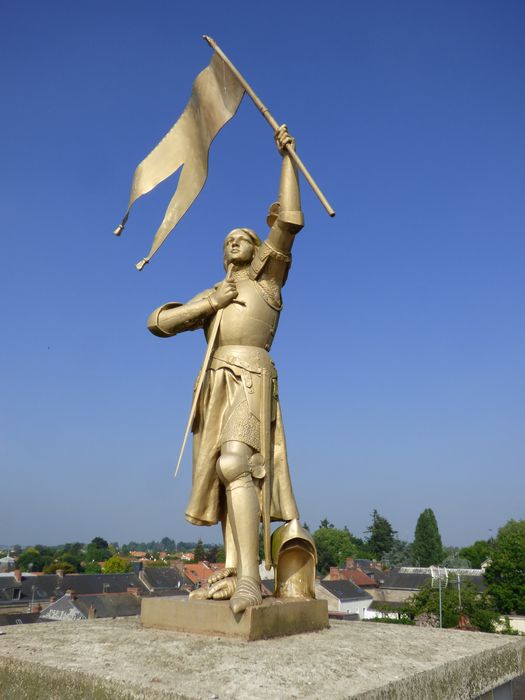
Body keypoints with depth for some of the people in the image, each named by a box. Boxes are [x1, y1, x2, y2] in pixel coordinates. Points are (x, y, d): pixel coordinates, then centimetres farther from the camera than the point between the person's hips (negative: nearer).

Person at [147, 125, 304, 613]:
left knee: (236, 464, -26)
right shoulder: (209, 296, 25)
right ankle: (232, 572, -4)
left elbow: (288, 221, 0)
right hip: (217, 386, 7)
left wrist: (287, 156, 3)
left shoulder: (267, 276, 12)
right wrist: (209, 305, 3)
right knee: (230, 472, -1)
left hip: (251, 379, -6)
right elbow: (157, 322, 14)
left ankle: (249, 578, -31)